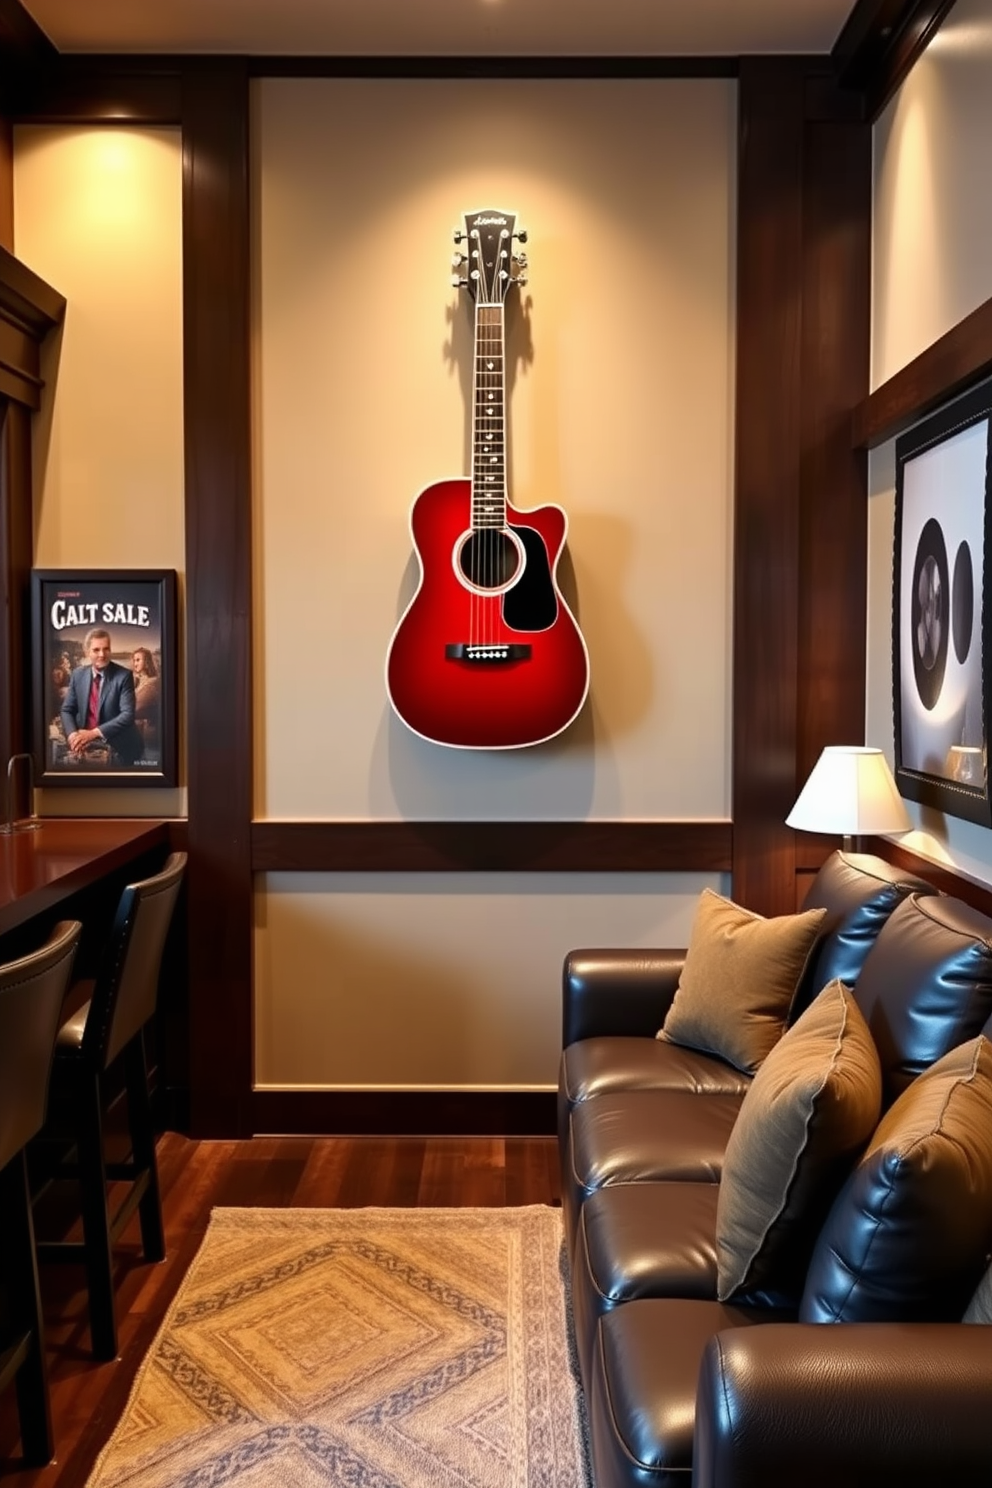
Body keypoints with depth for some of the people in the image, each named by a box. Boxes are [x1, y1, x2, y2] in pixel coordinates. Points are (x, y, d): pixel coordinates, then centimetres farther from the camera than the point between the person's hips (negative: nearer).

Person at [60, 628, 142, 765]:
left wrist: (95, 733, -23)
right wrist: (72, 734, -14)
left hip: (116, 749, -3)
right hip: (86, 745, 4)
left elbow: (128, 715, -17)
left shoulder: (123, 676, -10)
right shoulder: (78, 674, 4)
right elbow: (67, 710, 7)